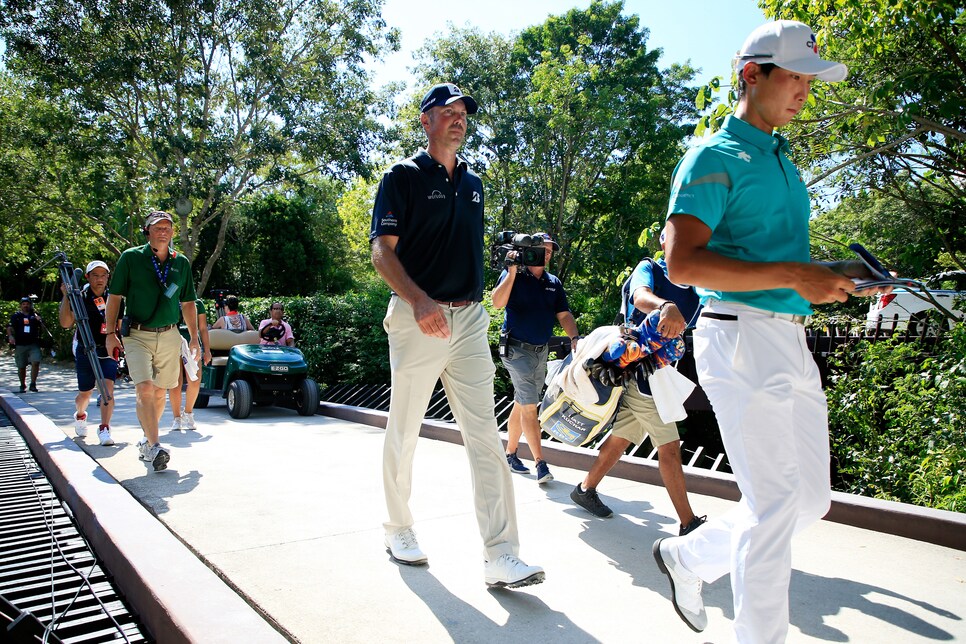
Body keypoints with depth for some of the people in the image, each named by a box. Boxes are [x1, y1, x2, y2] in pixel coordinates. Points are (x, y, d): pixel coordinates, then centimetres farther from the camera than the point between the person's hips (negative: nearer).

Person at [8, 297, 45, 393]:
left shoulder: (35, 315, 11)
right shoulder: (16, 316, 9)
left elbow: (43, 326, 6)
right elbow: (10, 327, -2)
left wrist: (39, 320, -15)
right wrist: (10, 336, -22)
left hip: (33, 345, 0)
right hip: (20, 345, 0)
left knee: (36, 362, -18)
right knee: (21, 367, 7)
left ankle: (33, 384, -11)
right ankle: (22, 386, 23)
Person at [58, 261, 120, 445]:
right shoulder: (80, 298, -4)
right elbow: (66, 323, -15)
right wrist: (66, 296, -20)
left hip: (108, 350, 1)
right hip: (85, 351, -1)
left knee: (108, 387, -16)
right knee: (85, 393, 9)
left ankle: (104, 429, -13)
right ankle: (79, 416, 42)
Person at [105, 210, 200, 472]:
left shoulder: (182, 262, 8)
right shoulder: (131, 257, 0)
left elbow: (188, 303, 14)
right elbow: (115, 297, 3)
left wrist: (194, 338, 10)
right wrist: (111, 333, -2)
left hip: (169, 336, 3)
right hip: (138, 335, -3)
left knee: (159, 392, 9)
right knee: (144, 390, -16)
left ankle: (147, 440, 27)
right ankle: (154, 448, -17)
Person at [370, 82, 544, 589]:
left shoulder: (473, 182, 18)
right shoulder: (403, 176, -1)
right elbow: (382, 250, -10)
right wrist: (420, 301, -26)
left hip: (469, 319, 5)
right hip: (418, 318, -5)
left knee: (485, 436, -3)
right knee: (403, 432, 7)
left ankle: (501, 557, -1)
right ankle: (398, 529, 28)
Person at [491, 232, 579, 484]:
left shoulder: (554, 282, 10)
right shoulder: (513, 274, -5)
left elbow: (564, 314, 4)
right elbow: (498, 302, -21)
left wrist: (574, 337, -13)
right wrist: (512, 271, -26)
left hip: (541, 351, 6)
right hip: (517, 349, -6)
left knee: (521, 405, 15)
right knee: (530, 406, -11)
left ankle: (510, 454, 27)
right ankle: (540, 463, -11)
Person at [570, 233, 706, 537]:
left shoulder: (694, 287, 15)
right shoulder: (649, 269, -7)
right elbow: (641, 296, -29)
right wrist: (666, 306, -51)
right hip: (641, 369, -8)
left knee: (622, 437, 15)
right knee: (669, 446, -5)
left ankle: (586, 489, 30)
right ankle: (688, 522, 4)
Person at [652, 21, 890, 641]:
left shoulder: (783, 160, 21)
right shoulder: (715, 158, -6)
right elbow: (682, 263, -19)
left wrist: (832, 273, 9)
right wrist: (793, 275, -21)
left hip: (793, 341, 9)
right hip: (743, 339, -9)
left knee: (811, 499, 13)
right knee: (776, 504, -4)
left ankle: (688, 556, 30)